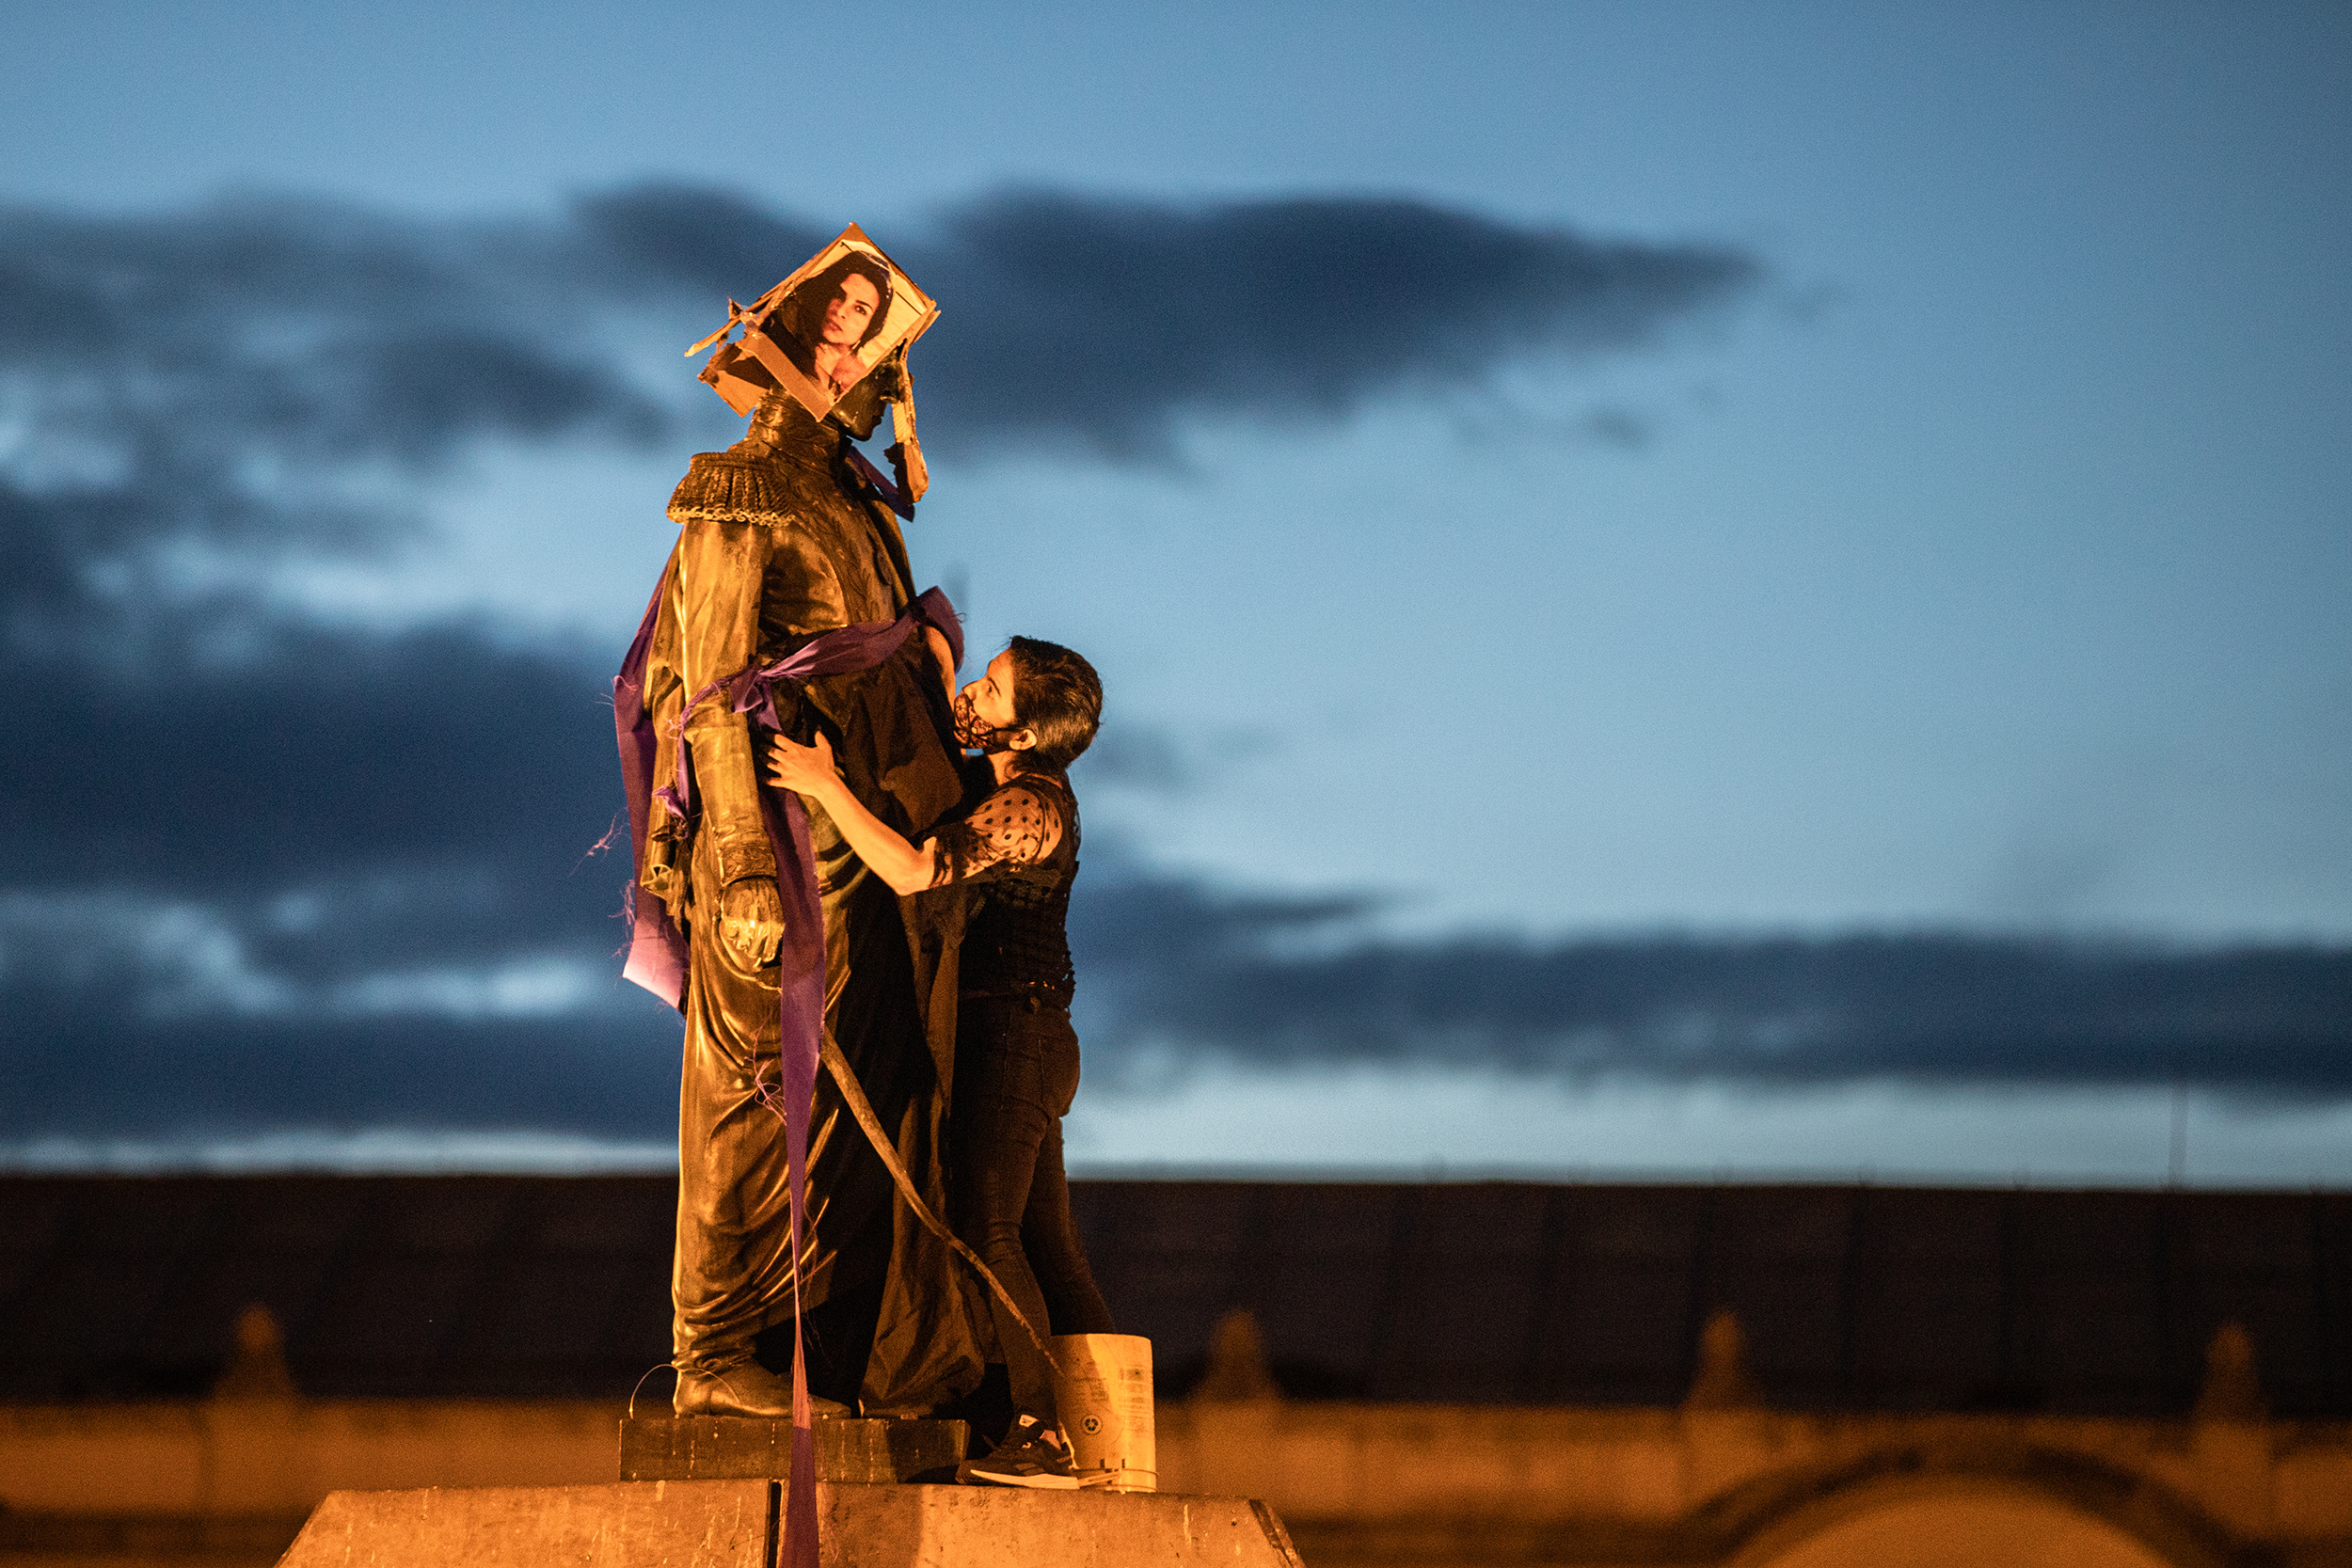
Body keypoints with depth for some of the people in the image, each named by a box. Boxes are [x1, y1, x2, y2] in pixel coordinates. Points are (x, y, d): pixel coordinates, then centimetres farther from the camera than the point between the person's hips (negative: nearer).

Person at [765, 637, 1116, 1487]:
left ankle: (1040, 1434, -22)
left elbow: (914, 872, -28)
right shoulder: (1017, 791, 15)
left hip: (1012, 1030, -10)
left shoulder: (1030, 806, -16)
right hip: (1011, 1041, 10)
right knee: (1046, 1248, 8)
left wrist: (827, 786, -29)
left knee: (984, 1230, -16)